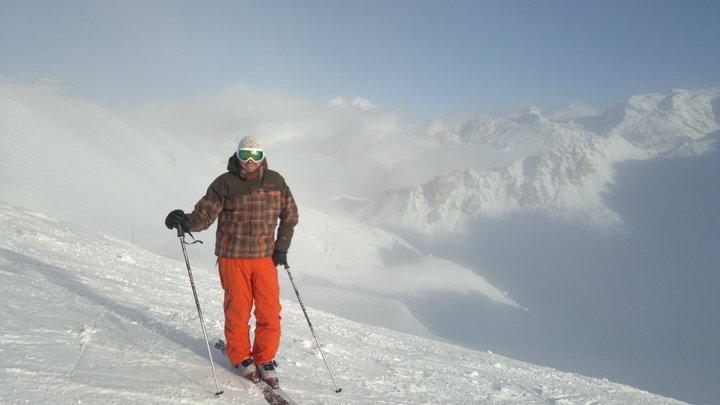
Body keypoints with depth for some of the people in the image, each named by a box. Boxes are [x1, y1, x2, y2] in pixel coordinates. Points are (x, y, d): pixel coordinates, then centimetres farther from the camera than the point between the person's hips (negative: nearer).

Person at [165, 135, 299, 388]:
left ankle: (264, 359, 21)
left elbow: (290, 214, 14)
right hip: (233, 257, -2)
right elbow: (205, 213, -9)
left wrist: (282, 247, 7)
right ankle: (241, 358, 27)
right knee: (238, 312, 5)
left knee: (270, 313, 1)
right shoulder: (225, 183, -6)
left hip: (266, 257, 3)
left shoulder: (275, 182, 4)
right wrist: (187, 222, -31)